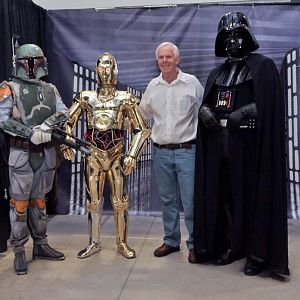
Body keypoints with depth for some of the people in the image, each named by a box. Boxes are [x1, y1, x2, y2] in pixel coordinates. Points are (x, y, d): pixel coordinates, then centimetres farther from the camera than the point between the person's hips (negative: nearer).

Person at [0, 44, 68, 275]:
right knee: (20, 204, 1)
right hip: (22, 154, -4)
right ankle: (19, 252, 12)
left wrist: (48, 125, -18)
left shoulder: (51, 89, 12)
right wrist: (30, 132, -22)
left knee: (39, 201, 14)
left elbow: (64, 113, 2)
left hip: (46, 153, 4)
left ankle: (41, 245, 25)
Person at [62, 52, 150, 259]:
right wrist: (67, 144, -6)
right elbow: (67, 122, 9)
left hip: (117, 154, -1)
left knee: (120, 201, 4)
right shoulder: (86, 98, 4)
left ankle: (122, 243, 20)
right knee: (93, 201, 9)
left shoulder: (125, 99, -1)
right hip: (93, 155, 2)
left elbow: (141, 130, -2)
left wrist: (132, 155, -9)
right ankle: (94, 243, 24)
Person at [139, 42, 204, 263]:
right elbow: (143, 114, 22)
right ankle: (171, 241, 28)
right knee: (167, 200, 13)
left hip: (186, 150, -3)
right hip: (160, 152, 4)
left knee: (190, 201, -1)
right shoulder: (153, 86, 8)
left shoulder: (192, 83, -2)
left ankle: (194, 244, 15)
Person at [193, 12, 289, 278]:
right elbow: (206, 102, 17)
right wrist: (205, 111, -5)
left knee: (253, 196, -1)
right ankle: (234, 246, 21)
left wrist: (244, 112, -19)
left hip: (250, 145, -5)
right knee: (225, 196, 7)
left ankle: (259, 253, 10)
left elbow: (271, 102, -7)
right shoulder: (217, 73, 19)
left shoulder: (263, 66, 3)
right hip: (220, 145, 5)